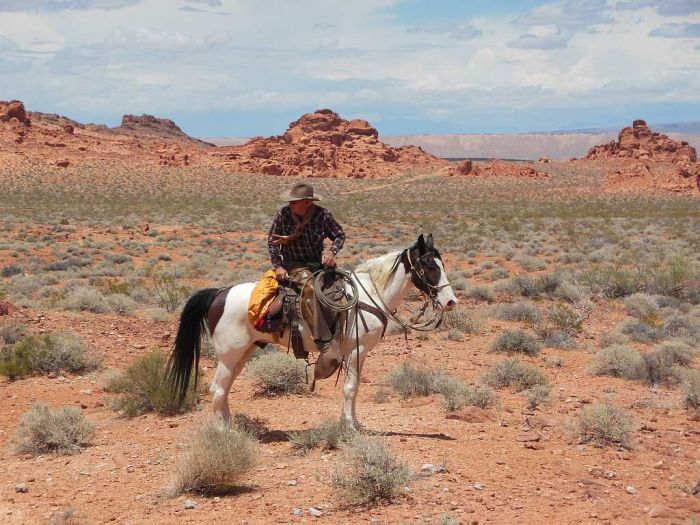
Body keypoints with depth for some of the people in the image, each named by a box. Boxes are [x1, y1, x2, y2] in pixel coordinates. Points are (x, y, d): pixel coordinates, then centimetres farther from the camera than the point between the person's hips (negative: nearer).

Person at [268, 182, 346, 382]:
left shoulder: (322, 215, -4)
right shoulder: (283, 214, -5)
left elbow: (339, 235, 9)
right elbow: (272, 241, 5)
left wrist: (332, 251, -10)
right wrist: (277, 266, -5)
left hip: (319, 263, 2)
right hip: (294, 265, -2)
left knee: (331, 293, -26)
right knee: (309, 287, -35)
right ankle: (326, 346, -43)